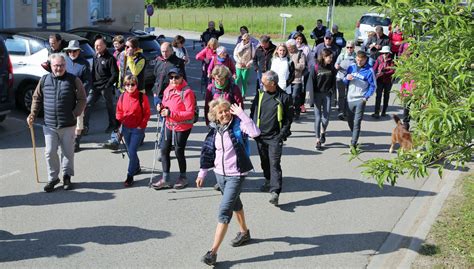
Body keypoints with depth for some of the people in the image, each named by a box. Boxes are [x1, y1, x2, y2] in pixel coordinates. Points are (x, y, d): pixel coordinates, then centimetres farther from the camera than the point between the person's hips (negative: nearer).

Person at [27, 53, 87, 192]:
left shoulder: (73, 80, -2)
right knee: (50, 152, 2)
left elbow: (82, 99, 0)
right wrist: (33, 114, 2)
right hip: (49, 125, 2)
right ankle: (52, 178, 17)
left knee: (68, 152, 9)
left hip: (68, 125, -1)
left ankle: (67, 176, 27)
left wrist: (75, 114, -11)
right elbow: (37, 98, 13)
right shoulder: (44, 80, 5)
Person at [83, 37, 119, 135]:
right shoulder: (95, 56, 10)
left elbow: (115, 74, -12)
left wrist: (108, 85, -15)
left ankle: (112, 125, 26)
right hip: (95, 86, 6)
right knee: (87, 104, -3)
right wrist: (91, 83, 10)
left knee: (109, 106, 9)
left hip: (106, 87, -6)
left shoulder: (110, 58, -11)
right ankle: (85, 126, 0)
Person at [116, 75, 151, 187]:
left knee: (132, 152, -10)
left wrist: (142, 125, -10)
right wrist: (119, 121, 0)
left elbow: (147, 113, -6)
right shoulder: (122, 96, 1)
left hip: (138, 129, -5)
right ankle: (136, 167, 42)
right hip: (126, 128, 5)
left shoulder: (142, 97, -11)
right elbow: (119, 111, 12)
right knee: (130, 151, 17)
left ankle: (130, 176, 0)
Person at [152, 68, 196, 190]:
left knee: (179, 151, 4)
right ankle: (165, 179, 19)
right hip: (169, 125, 7)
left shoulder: (187, 92, -19)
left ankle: (183, 177, 27)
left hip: (183, 127, -7)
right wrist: (161, 108, -7)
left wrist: (171, 113, -28)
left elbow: (190, 113, -23)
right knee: (164, 149, 8)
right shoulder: (168, 90, 4)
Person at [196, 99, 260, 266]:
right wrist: (202, 173, 10)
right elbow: (208, 152, 9)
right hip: (220, 173, 6)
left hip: (236, 175, -6)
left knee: (224, 211, -10)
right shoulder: (214, 130, 1)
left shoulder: (238, 124, -15)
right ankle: (244, 232, 48)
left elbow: (255, 133, -34)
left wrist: (241, 114, -32)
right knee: (235, 203, 25)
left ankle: (214, 251, -6)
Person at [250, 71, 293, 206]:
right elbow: (253, 112, 13)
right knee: (264, 162, 19)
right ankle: (269, 181, 42)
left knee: (274, 163, -11)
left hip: (275, 137, -5)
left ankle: (275, 192, -15)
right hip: (260, 136, 5)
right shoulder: (260, 94, 4)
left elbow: (289, 118, -1)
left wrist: (282, 134, -9)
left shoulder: (284, 98, -7)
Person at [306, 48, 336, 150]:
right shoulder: (316, 68, -7)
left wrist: (331, 90, 1)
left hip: (327, 94, 3)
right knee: (318, 118, 0)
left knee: (326, 117, 0)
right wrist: (312, 96, -10)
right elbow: (311, 82, -6)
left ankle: (323, 132, 31)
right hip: (317, 94, -3)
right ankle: (318, 140, 6)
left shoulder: (331, 68, 4)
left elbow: (333, 81, 13)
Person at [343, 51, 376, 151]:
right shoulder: (351, 67, 7)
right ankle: (355, 138, 35)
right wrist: (346, 78, -10)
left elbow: (373, 86, -2)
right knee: (350, 121, 14)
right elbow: (345, 82, 14)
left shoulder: (369, 70, -5)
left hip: (360, 100, -5)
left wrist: (366, 97, -12)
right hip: (349, 99, 5)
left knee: (357, 122, -7)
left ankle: (353, 144, -4)